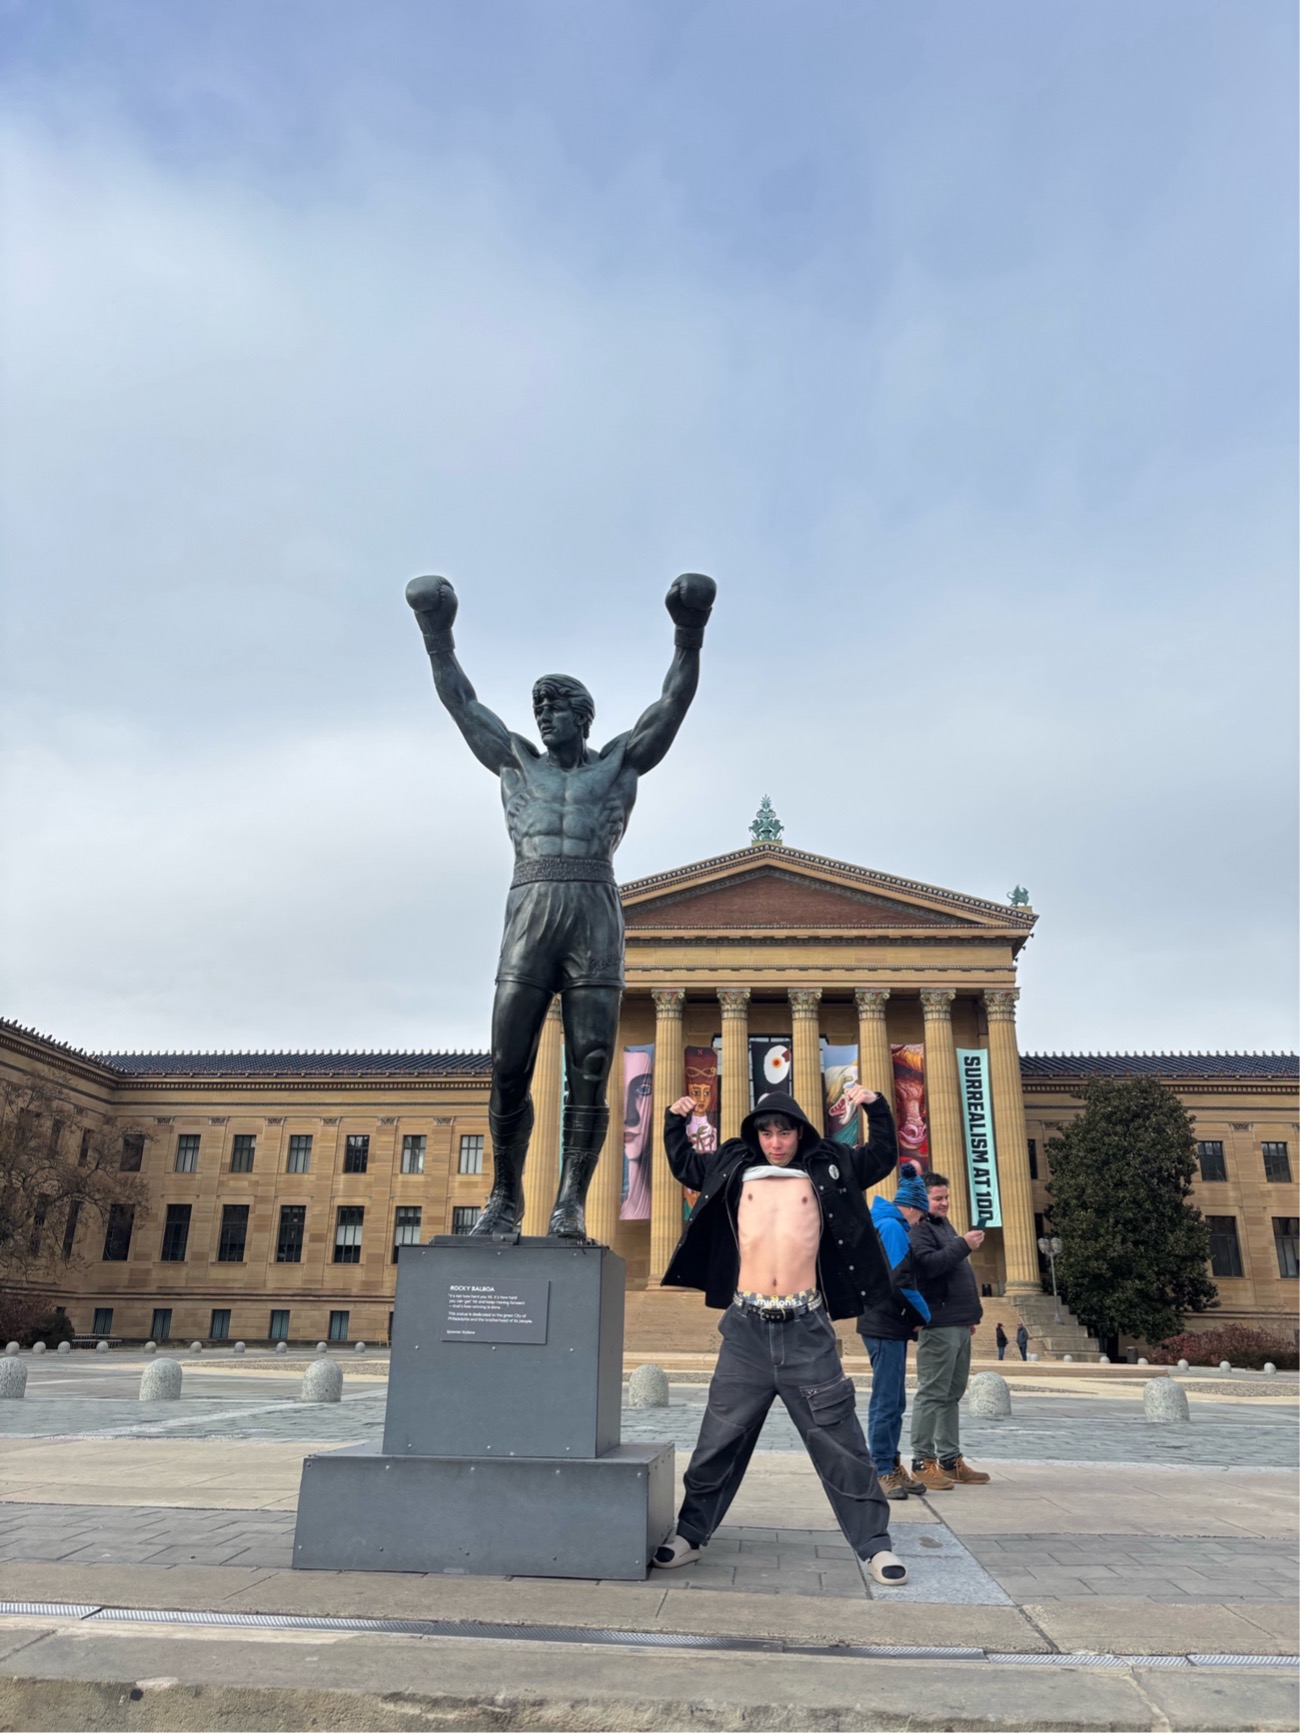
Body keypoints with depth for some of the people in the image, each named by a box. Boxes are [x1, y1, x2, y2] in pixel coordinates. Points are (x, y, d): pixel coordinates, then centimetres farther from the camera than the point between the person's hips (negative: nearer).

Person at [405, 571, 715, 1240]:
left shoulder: (620, 763, 21)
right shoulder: (517, 763, 25)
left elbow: (675, 699, 16)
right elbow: (460, 702, 27)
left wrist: (689, 635, 7)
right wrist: (437, 635, 24)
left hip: (596, 919, -1)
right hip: (527, 920, 1)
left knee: (590, 1073, -5)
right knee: (508, 1071, -3)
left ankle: (570, 1204, 1)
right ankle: (506, 1197, 12)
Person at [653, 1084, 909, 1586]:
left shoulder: (826, 1170, 7)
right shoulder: (734, 1170, 10)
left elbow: (883, 1156, 13)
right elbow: (683, 1165, 24)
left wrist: (876, 1107, 1)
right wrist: (676, 1122, 12)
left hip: (806, 1329, -1)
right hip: (746, 1328, 1)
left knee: (839, 1441, 4)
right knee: (720, 1439, 8)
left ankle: (874, 1544, 15)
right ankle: (690, 1533, 21)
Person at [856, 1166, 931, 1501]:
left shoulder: (882, 1225, 17)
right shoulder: (893, 1227, -14)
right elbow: (901, 1281, -20)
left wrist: (913, 1317, 13)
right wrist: (923, 1316, -6)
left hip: (888, 1326, 10)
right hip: (886, 1327, -10)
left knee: (893, 1403, 14)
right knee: (886, 1403, -4)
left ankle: (892, 1466, 21)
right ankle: (883, 1471, 2)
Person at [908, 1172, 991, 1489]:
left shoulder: (944, 1227, 23)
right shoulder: (919, 1229, -8)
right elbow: (928, 1263, -25)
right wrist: (963, 1245, -22)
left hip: (959, 1324, 10)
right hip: (938, 1324, -10)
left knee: (952, 1395, 12)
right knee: (932, 1394, -7)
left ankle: (950, 1460, 18)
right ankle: (923, 1462, -4)